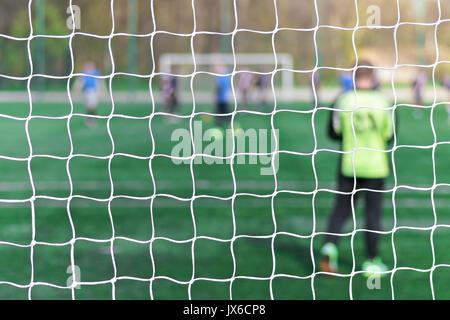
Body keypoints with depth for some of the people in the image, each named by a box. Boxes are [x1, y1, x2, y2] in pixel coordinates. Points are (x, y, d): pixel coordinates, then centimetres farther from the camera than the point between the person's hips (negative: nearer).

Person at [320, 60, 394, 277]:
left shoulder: (343, 101, -7)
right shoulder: (382, 102, -9)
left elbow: (334, 132, 0)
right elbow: (389, 136, -2)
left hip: (349, 164, 1)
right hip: (375, 166, -1)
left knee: (341, 208, 13)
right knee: (373, 212, 7)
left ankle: (330, 246, -8)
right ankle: (371, 262, 15)